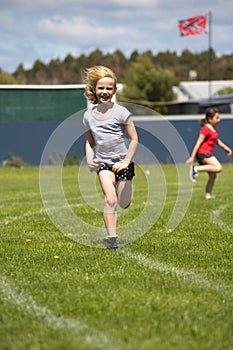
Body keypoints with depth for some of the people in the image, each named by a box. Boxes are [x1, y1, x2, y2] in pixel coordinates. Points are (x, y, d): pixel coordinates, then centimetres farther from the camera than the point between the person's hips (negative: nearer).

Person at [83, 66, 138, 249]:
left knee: (124, 204, 8)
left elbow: (134, 139, -8)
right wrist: (89, 158, -2)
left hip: (122, 161, -1)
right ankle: (112, 237, -17)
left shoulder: (121, 112, -11)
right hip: (103, 162, 1)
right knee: (110, 199, -20)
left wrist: (126, 161, -14)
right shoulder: (89, 115, 1)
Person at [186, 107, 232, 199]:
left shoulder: (214, 128, 16)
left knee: (213, 176, 9)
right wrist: (192, 157, -16)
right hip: (203, 153, -10)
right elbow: (199, 143, -15)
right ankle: (196, 169, -23)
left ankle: (208, 195, 13)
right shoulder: (206, 129, -13)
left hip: (208, 154, 10)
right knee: (218, 168, -25)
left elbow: (217, 140, 32)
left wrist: (226, 148, 25)